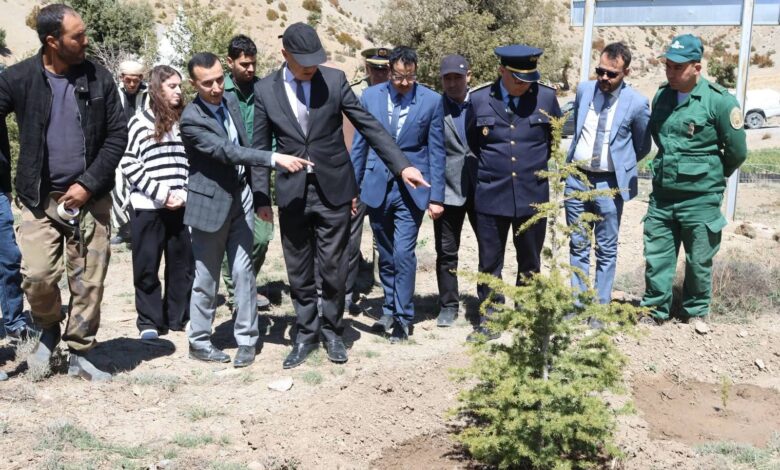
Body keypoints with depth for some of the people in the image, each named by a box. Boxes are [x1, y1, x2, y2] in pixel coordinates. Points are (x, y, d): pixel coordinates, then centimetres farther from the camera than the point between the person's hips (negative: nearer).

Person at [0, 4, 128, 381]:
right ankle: (49, 330, 20)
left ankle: (80, 354, 17)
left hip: (90, 196, 1)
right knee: (37, 275, -10)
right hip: (40, 197, -1)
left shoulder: (98, 78, -1)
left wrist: (88, 184, -8)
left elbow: (118, 134, -1)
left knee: (89, 280, 2)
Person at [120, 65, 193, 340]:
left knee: (182, 263, 8)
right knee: (147, 266, 3)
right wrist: (161, 193, -11)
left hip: (181, 207, 3)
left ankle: (178, 316, 20)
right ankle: (149, 321, 13)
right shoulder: (140, 122, -1)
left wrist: (184, 194, -5)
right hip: (147, 207, -3)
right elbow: (128, 164, -4)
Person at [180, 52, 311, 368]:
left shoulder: (231, 101, 3)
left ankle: (246, 339, 13)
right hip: (211, 203, -5)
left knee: (243, 270, 4)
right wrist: (275, 158, -35)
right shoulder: (191, 119, -19)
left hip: (240, 197, 5)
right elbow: (227, 152, -28)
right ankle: (199, 341, 20)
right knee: (207, 277, 5)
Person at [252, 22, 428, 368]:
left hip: (333, 190, -1)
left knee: (333, 267, 6)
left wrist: (401, 165, -9)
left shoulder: (334, 79, -3)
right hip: (291, 193, 1)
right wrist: (261, 196, 1)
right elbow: (261, 146, 4)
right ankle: (306, 334, 25)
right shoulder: (265, 90, -1)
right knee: (299, 271, 9)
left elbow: (368, 125, -2)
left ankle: (331, 331, 24)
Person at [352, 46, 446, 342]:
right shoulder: (370, 96, 1)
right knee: (385, 256, 12)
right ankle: (390, 310, 27)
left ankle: (403, 317, 5)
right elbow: (359, 144, 6)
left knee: (403, 253, -8)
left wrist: (436, 196, -4)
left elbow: (436, 151, -2)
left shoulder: (431, 101, -4)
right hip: (377, 187, 3)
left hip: (411, 189, -2)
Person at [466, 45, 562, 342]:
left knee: (530, 262, 12)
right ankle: (489, 320, 19)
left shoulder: (546, 97, -2)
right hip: (491, 195, 0)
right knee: (489, 262, 7)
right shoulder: (479, 100, -4)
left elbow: (556, 137, 13)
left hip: (532, 196, 1)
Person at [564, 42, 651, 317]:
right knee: (578, 246, 11)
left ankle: (600, 307, 15)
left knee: (606, 250, 5)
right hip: (577, 179, 4)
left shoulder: (636, 103, -10)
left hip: (609, 183, -4)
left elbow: (643, 146, 5)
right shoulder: (584, 90, 2)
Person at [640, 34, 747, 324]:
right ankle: (655, 310, 24)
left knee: (699, 261, 9)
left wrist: (711, 176, 8)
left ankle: (696, 314, 26)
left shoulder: (719, 101, -13)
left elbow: (737, 151, -6)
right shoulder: (662, 96, 4)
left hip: (700, 200, -4)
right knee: (656, 256, 9)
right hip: (661, 196, 5)